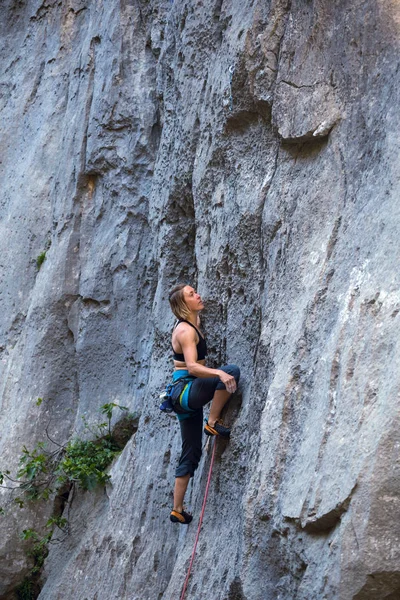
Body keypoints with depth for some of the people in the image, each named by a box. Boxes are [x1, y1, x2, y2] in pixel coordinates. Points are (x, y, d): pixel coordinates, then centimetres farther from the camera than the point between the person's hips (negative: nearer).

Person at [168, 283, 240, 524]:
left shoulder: (193, 324, 11)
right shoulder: (185, 331, -16)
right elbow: (191, 367, -31)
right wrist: (219, 373, -45)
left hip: (186, 395, 9)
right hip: (187, 389, -9)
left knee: (191, 454, 11)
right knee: (232, 370, -26)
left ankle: (178, 510, 15)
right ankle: (213, 422, -15)